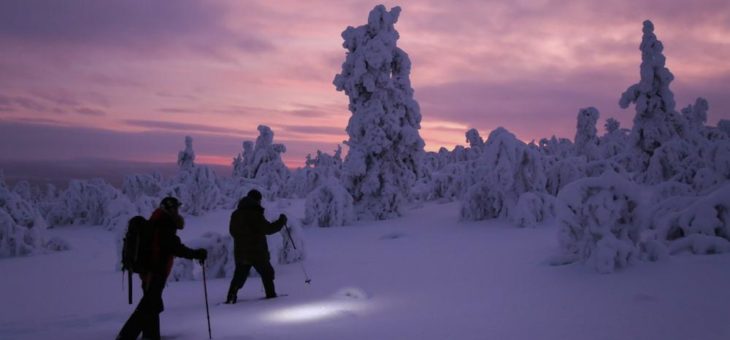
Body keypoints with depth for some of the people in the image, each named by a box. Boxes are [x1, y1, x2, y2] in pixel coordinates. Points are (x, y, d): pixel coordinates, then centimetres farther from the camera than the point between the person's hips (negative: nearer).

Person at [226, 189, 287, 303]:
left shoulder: (236, 214, 7)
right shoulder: (255, 214, -16)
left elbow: (232, 231, 17)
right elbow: (268, 229, -17)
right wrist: (281, 221, -6)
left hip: (240, 252, 6)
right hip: (257, 252, -6)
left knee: (239, 276, 14)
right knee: (267, 273, 12)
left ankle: (231, 298, 5)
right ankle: (271, 295, 12)